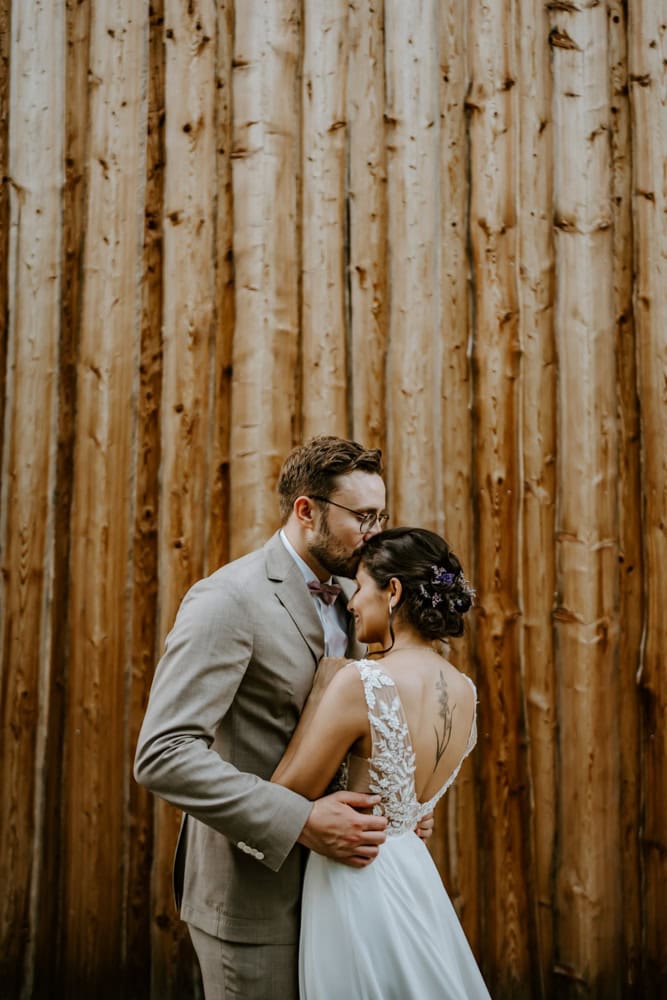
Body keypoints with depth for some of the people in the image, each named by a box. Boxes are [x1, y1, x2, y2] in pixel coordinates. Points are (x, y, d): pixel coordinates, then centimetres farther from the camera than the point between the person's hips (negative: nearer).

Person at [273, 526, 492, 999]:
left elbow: (289, 795, -16)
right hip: (415, 876, 7)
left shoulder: (360, 681, -24)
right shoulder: (465, 692, -2)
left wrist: (318, 690, -9)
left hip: (355, 884, -7)